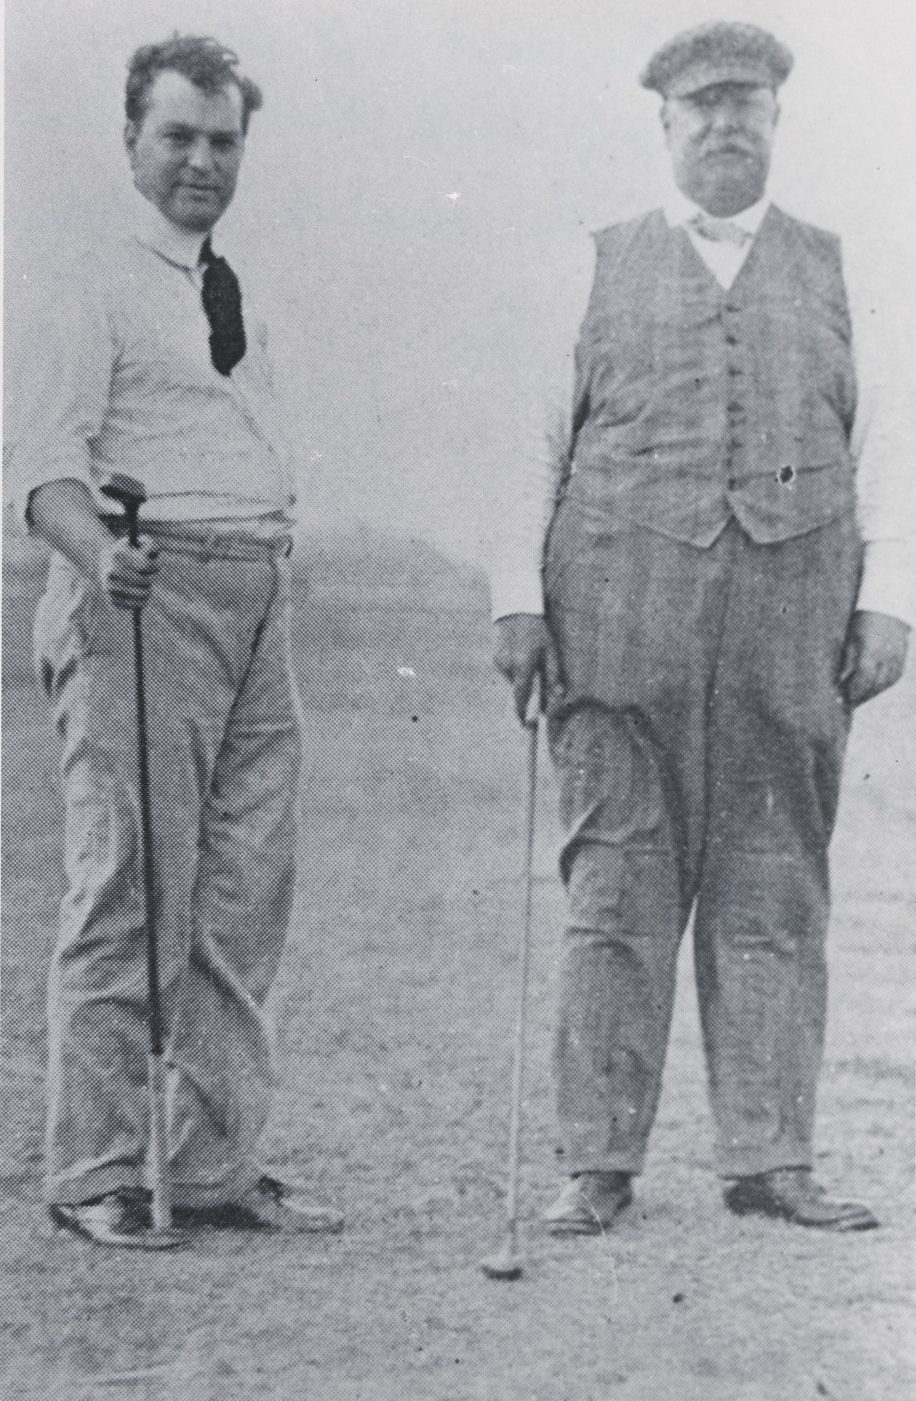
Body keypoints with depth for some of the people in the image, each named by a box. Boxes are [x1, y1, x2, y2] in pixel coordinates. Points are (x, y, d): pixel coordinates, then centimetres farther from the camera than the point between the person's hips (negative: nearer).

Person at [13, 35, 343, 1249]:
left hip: (257, 600, 7)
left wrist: (277, 577, 16)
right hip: (146, 598, -7)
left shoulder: (232, 295, 22)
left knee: (245, 897, 6)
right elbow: (48, 463, -13)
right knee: (132, 888, -7)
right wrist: (101, 554, -31)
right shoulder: (95, 288, -1)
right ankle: (96, 1173, 1)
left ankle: (216, 1164, 13)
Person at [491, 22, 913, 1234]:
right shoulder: (598, 269, 14)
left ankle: (769, 1160, 7)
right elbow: (535, 438, 11)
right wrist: (519, 598, 1)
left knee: (776, 900, 1)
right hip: (625, 625, -1)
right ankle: (599, 1165, 5)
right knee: (617, 895, -1)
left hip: (791, 633, 1)